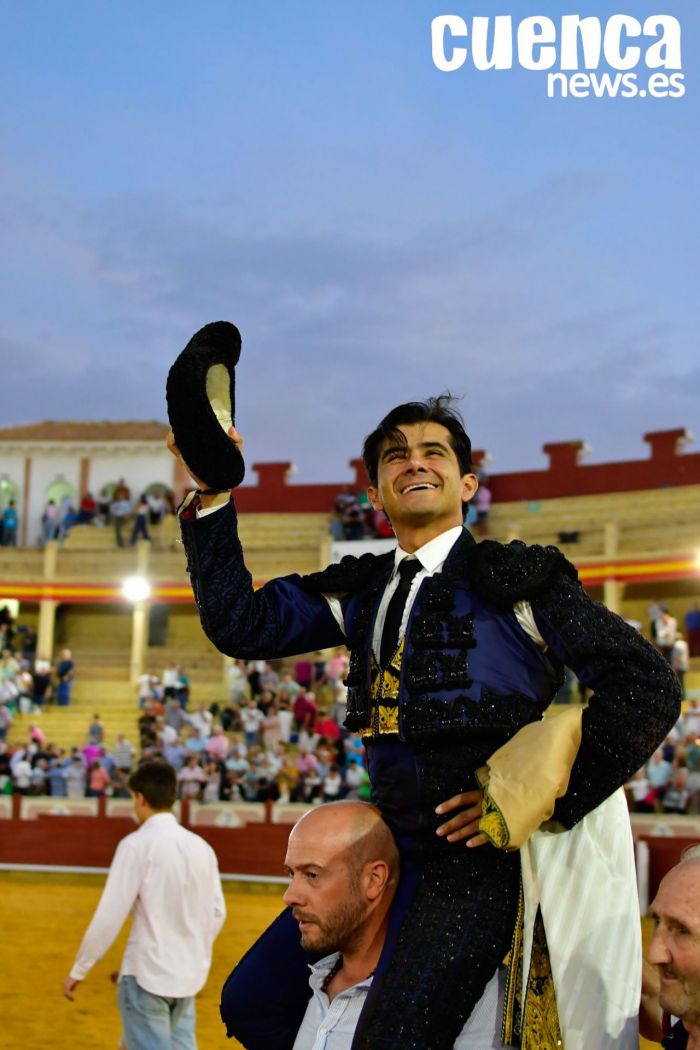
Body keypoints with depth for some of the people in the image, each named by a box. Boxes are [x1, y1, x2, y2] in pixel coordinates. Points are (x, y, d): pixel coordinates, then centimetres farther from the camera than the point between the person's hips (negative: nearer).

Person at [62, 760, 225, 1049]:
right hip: (189, 976, 6)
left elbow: (109, 916, -13)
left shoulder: (137, 845, -12)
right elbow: (216, 915, 10)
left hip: (147, 974, -6)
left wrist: (78, 971, -4)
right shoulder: (201, 847, 6)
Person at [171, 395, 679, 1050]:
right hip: (389, 845, 7)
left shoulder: (515, 579, -5)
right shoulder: (363, 591, 12)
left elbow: (647, 686, -10)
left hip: (479, 854, -7)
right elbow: (241, 626, 4)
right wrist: (212, 497, -3)